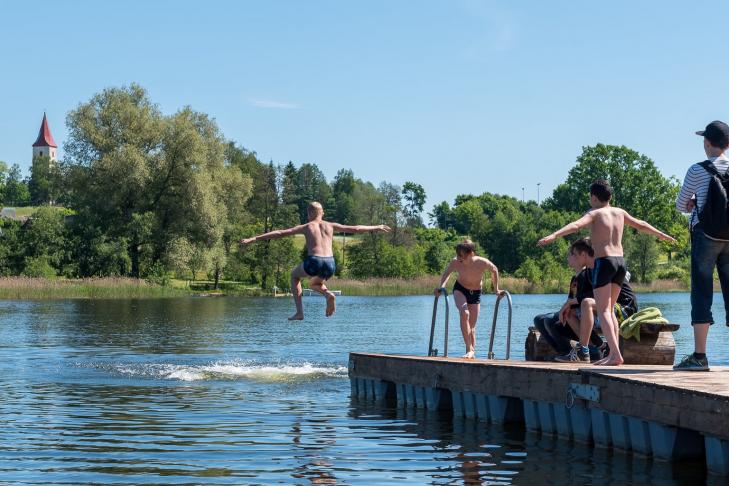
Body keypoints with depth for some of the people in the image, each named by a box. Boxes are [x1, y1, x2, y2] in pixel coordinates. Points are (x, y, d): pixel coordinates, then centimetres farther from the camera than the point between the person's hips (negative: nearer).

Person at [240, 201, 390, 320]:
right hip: (330, 264, 4)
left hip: (314, 262, -3)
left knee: (294, 275, 29)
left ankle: (299, 312, 15)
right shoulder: (330, 226, 19)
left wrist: (254, 238, 8)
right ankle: (328, 294, -1)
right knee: (314, 284, 35)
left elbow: (279, 233, 7)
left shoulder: (306, 227, 12)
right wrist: (376, 228, 40)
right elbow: (356, 229, 26)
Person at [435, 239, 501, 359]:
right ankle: (469, 349, -28)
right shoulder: (455, 263, -26)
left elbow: (494, 270, -5)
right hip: (460, 290, -1)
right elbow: (446, 273, -4)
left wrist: (496, 289, 3)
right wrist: (441, 286, -20)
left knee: (472, 326, 4)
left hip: (476, 293, 1)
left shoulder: (482, 263, -28)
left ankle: (472, 352, 17)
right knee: (464, 313, -29)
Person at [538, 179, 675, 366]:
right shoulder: (619, 213, 15)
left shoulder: (595, 213, -3)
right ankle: (613, 354, 12)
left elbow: (575, 225, -22)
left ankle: (615, 354, -23)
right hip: (620, 261, 6)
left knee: (603, 310, -9)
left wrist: (553, 235, -33)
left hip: (604, 262, -6)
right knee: (609, 310, 16)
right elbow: (641, 225, 30)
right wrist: (661, 235, 46)